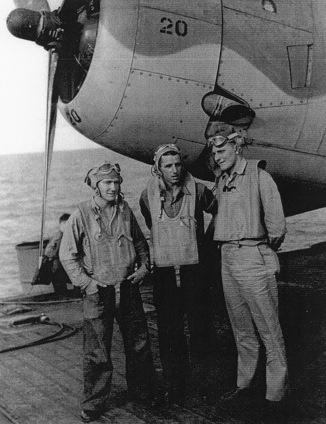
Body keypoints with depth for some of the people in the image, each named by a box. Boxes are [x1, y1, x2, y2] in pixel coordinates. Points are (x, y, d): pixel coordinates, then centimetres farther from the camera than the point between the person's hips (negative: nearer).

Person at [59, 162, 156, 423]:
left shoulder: (126, 211, 5)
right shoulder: (82, 215, -8)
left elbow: (141, 242, 19)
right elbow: (67, 255, -6)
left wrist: (144, 266, 6)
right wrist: (86, 282, -12)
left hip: (128, 287, 4)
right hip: (98, 291, -4)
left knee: (139, 343, 14)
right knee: (97, 351, 2)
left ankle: (141, 392, 32)